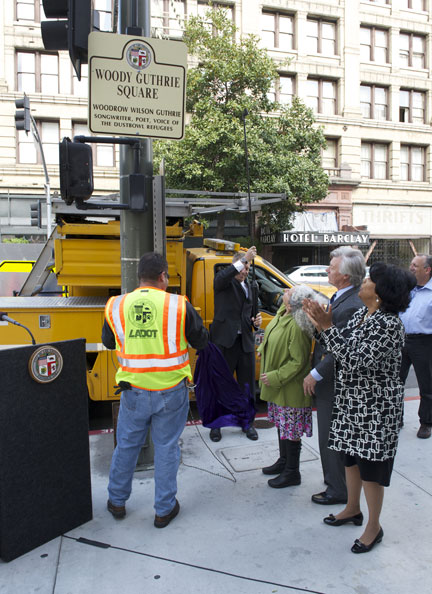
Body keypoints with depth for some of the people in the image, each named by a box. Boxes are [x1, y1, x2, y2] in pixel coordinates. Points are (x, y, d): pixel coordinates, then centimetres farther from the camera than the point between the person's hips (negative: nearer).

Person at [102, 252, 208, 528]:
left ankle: (117, 501, 39)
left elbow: (109, 342, 11)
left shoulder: (116, 306, -4)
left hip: (134, 391, 2)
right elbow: (201, 341, -1)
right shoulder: (179, 305, -11)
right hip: (170, 391, -2)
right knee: (166, 447, 13)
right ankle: (164, 509, 27)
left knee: (127, 445, 20)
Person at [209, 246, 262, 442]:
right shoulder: (222, 282, -2)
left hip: (245, 342, 6)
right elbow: (223, 276, -29)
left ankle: (248, 422, 29)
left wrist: (256, 322, 4)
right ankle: (216, 424, 22)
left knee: (247, 384, 12)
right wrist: (244, 259, -36)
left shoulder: (248, 286, 17)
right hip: (224, 340, -5)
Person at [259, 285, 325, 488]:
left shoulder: (296, 327, -29)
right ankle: (283, 461, 42)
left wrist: (275, 377, -22)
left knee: (290, 429, 5)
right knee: (281, 424, 23)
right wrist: (262, 348, 19)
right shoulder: (283, 312, -1)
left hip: (290, 388, -10)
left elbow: (298, 362, -25)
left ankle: (292, 473, 23)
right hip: (278, 386, 10)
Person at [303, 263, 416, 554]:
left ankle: (374, 526, 28)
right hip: (351, 400, 8)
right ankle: (353, 509, 43)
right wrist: (320, 324, -5)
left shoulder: (389, 324, -23)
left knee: (370, 465, 6)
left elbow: (356, 359, -30)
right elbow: (340, 349, 6)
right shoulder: (360, 314, 4)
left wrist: (327, 326, -30)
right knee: (351, 456, 21)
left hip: (376, 407, -8)